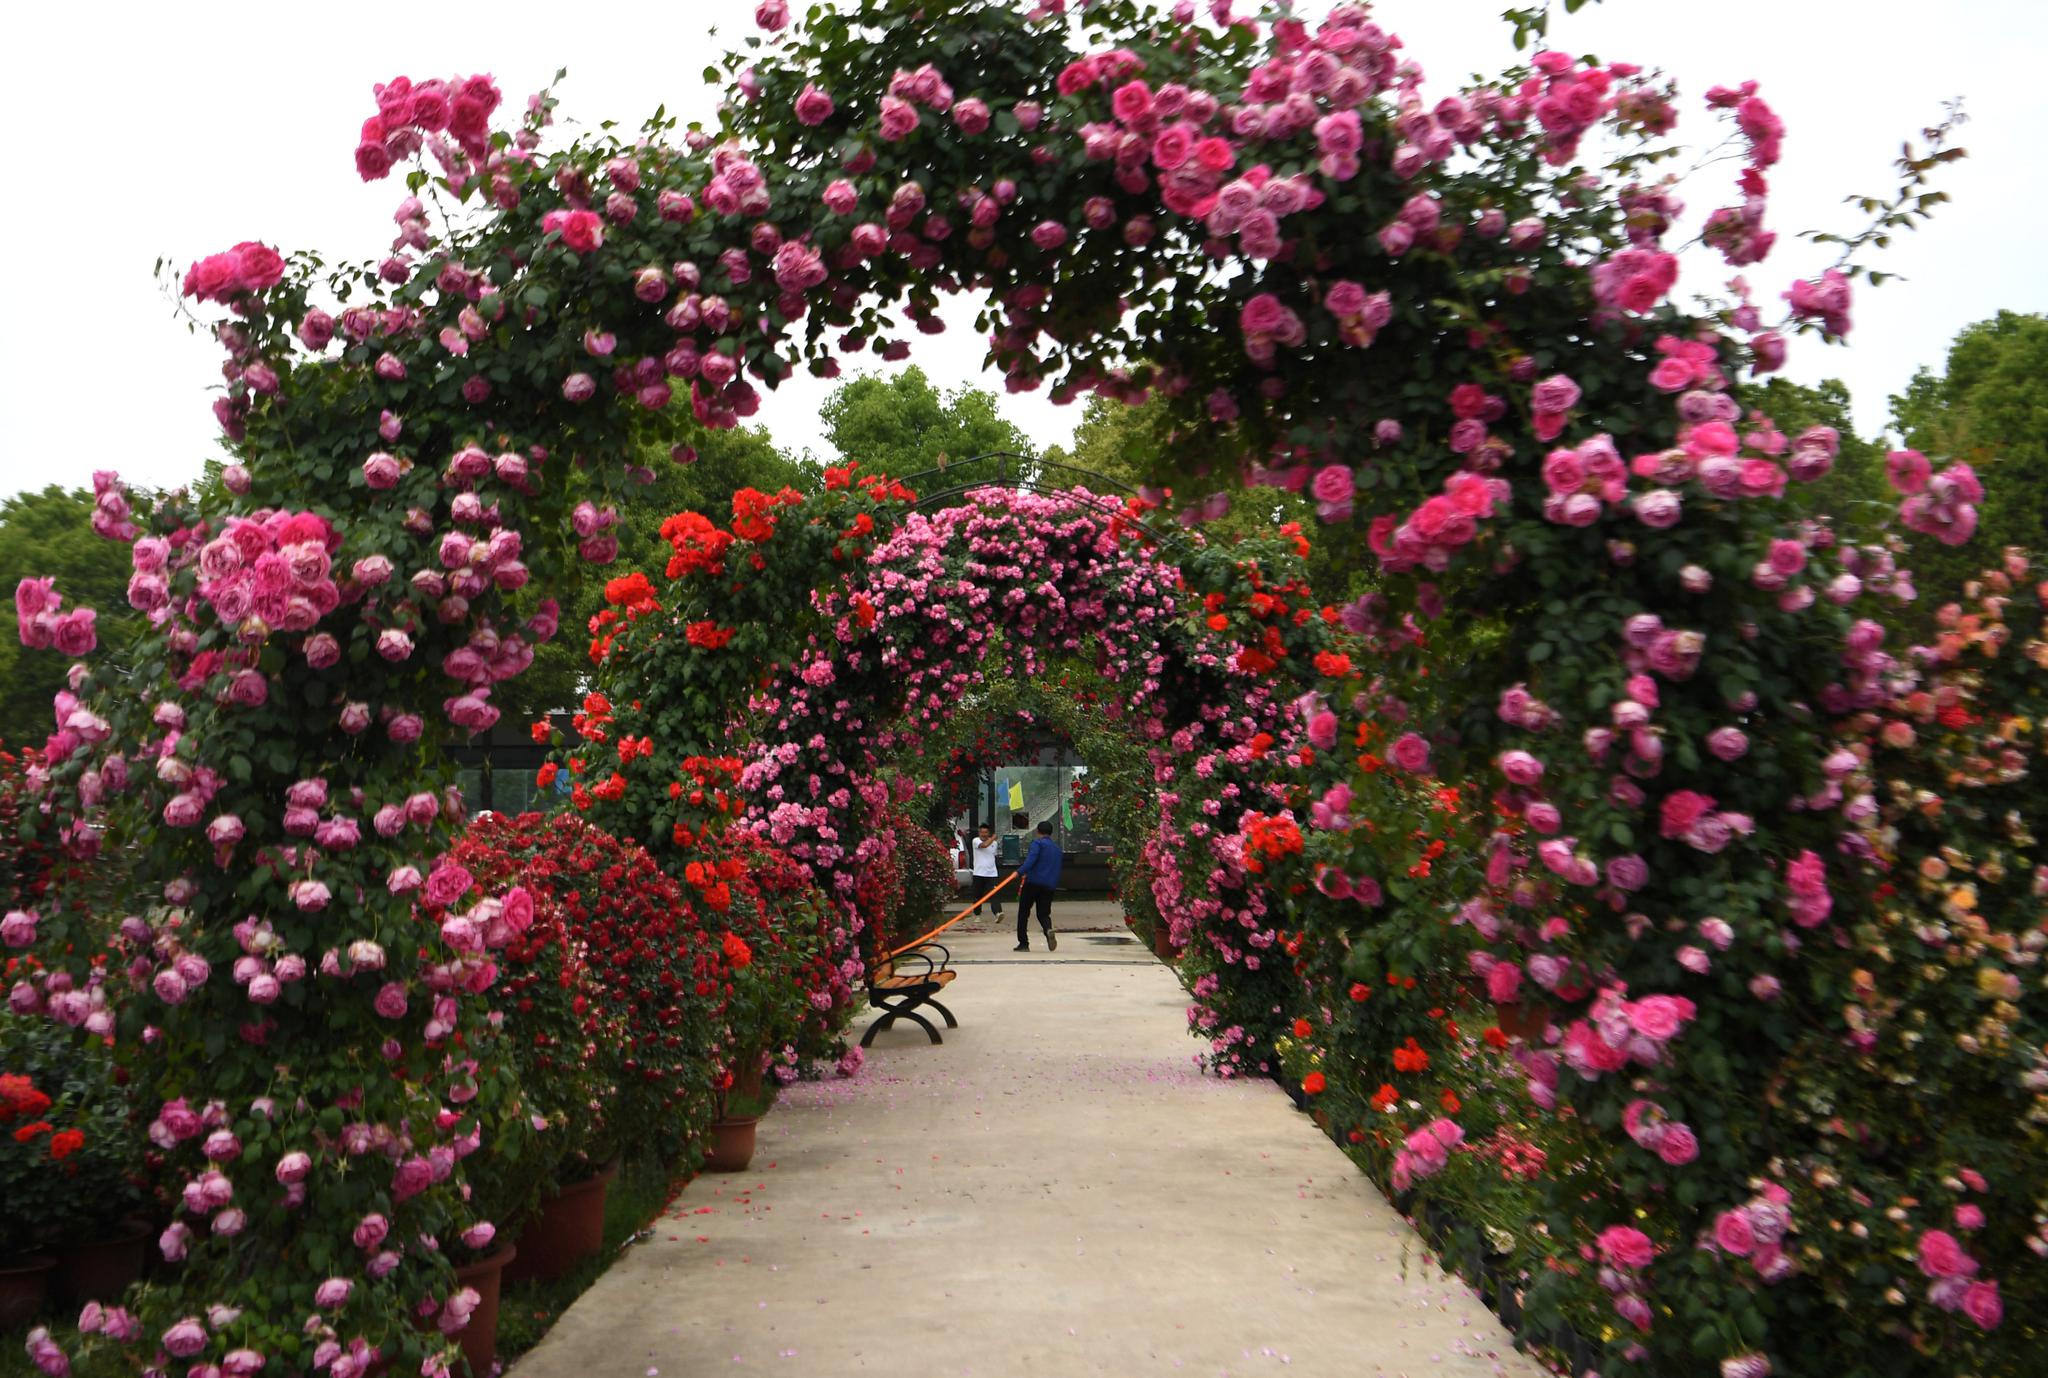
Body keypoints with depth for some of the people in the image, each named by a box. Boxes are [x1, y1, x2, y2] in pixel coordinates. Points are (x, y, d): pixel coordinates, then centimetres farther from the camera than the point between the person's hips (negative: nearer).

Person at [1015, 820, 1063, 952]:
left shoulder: (1037, 843, -1)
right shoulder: (1057, 848, 21)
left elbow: (1031, 858, -18)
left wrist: (1020, 871, -26)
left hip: (1033, 882, -5)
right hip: (1050, 885, 5)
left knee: (1023, 912, 7)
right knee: (1043, 914, 9)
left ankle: (1023, 943, 5)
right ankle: (1049, 930, -25)